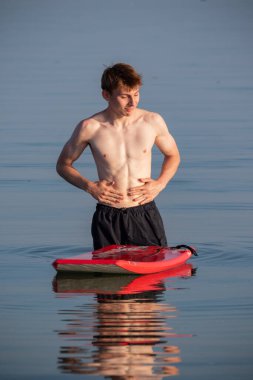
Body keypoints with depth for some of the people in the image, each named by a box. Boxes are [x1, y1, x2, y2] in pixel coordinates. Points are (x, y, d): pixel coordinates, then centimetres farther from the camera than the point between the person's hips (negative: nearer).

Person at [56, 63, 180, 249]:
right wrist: (90, 187, -7)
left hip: (145, 215, 1)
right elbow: (63, 165, 9)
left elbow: (173, 155, 17)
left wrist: (160, 184, -1)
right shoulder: (89, 128, -5)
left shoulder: (153, 122, -1)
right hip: (107, 220, -1)